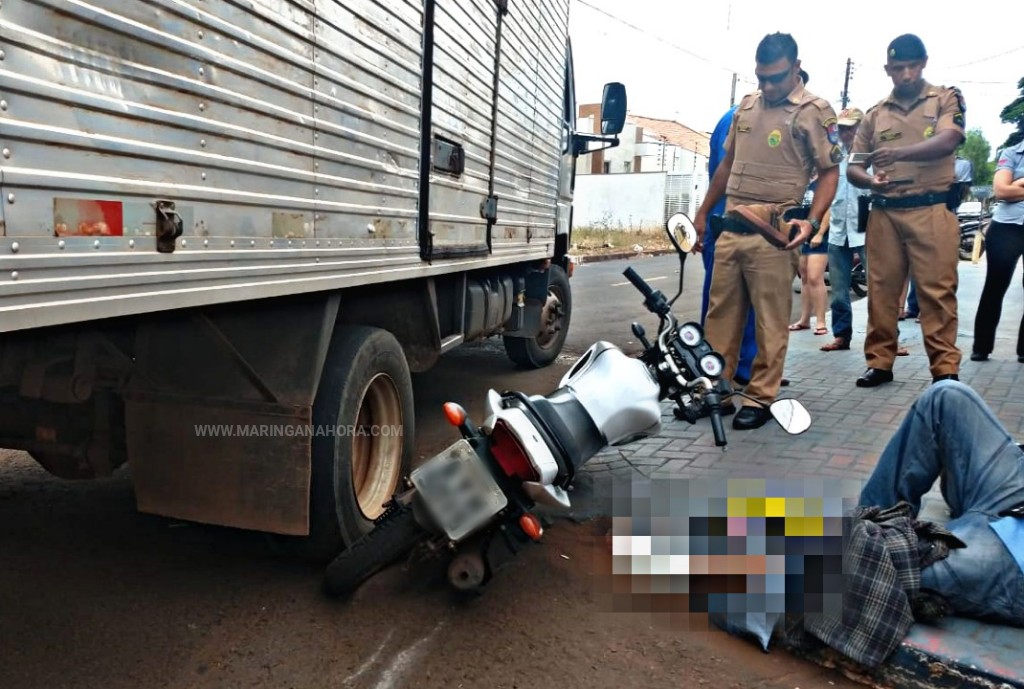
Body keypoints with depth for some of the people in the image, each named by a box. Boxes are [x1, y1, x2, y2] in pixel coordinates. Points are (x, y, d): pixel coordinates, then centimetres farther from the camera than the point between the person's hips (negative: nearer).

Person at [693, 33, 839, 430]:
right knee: (720, 315, 10)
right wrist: (703, 213, 22)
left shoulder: (814, 111, -2)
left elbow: (829, 172, -3)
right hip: (730, 228, 6)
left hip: (773, 232, -6)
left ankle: (761, 399, 10)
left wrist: (812, 222, -17)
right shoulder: (746, 107, 16)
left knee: (770, 322, 0)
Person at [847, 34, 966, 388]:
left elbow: (947, 141, -11)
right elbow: (853, 167, 13)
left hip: (932, 211, -3)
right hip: (884, 213, 3)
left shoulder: (946, 98, 8)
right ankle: (880, 362, 11)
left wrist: (898, 152, -27)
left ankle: (945, 369, -1)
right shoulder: (875, 114, 15)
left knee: (937, 291, -5)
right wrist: (870, 180, -11)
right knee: (881, 290, 3)